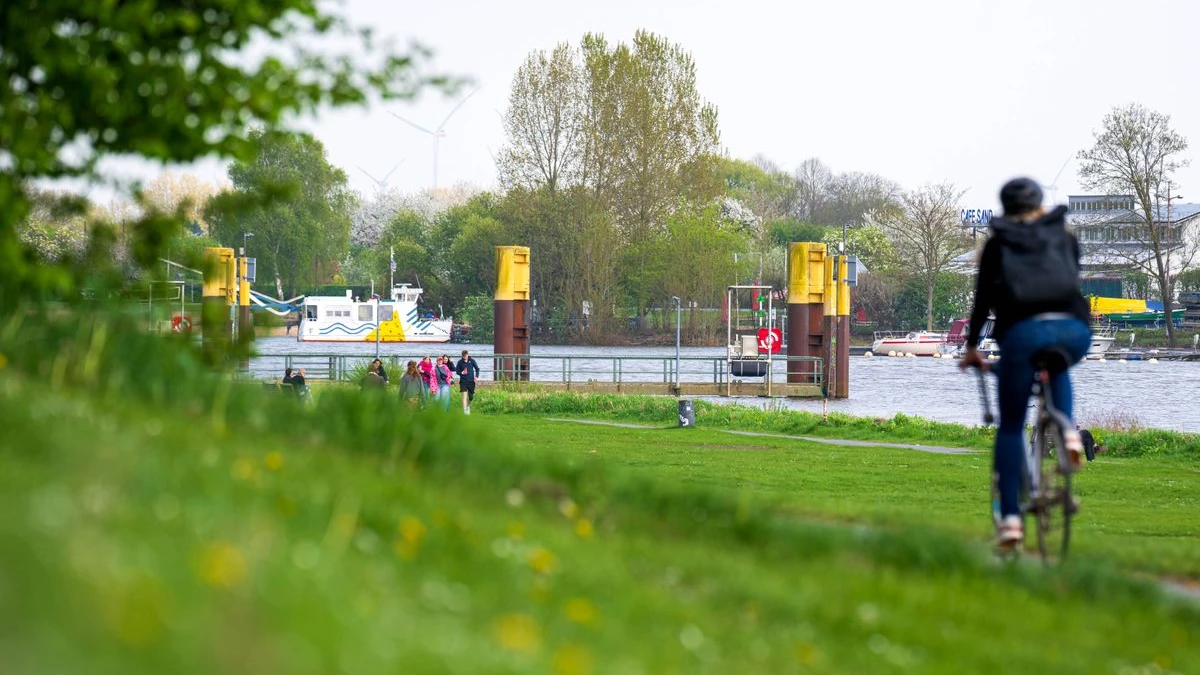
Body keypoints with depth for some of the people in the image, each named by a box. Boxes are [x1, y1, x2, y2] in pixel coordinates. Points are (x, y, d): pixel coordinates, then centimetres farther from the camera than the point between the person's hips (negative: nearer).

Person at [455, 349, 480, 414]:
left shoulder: (472, 361, 0)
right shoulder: (460, 362, -1)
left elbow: (477, 369, 8)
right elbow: (457, 370, 5)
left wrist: (476, 376, -7)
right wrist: (461, 373, -16)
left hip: (471, 381, 1)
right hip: (463, 381, -1)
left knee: (471, 396, 5)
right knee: (464, 395, -13)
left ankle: (468, 405, 34)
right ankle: (465, 410, -11)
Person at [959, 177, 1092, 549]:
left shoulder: (997, 245, 18)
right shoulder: (1066, 239, 22)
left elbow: (983, 299, 18)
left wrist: (971, 346, 30)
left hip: (1022, 333, -2)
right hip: (1073, 330, 2)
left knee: (1011, 426, 12)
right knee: (1057, 370, 39)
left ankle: (1010, 516, 0)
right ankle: (1067, 432, 11)